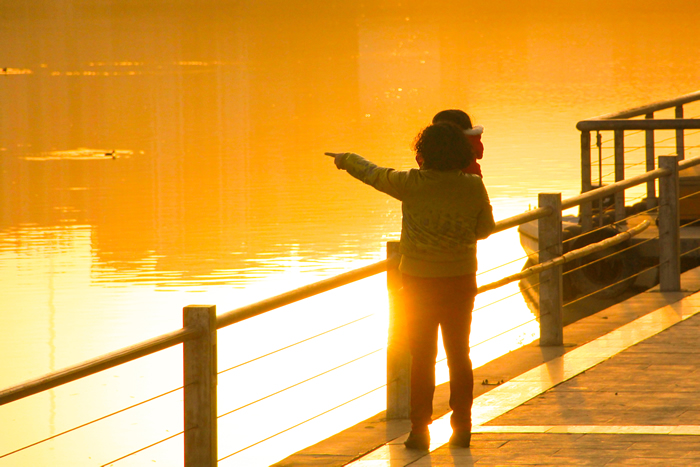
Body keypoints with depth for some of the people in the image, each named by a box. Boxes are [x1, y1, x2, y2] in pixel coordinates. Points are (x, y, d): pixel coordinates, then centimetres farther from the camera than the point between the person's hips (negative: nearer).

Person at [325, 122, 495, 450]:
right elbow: (485, 228, 7)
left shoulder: (412, 184, -11)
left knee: (422, 358, 5)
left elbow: (373, 174, 6)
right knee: (459, 355, 11)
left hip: (420, 282, -2)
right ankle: (462, 427, 12)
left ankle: (419, 431, 6)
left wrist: (347, 160, 26)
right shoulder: (473, 186, -6)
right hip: (461, 280, 2)